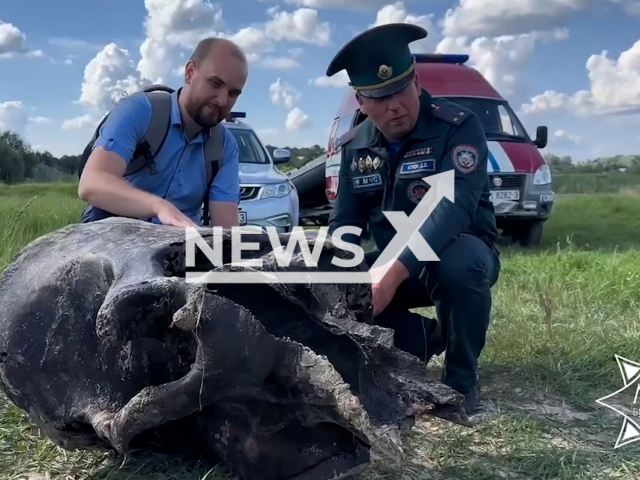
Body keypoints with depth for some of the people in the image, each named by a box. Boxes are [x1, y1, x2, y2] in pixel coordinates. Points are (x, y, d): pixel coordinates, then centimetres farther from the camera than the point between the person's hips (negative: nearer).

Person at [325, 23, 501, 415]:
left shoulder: (459, 127, -18)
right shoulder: (355, 146, 0)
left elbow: (452, 206, -34)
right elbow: (345, 222, 1)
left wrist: (395, 270, -47)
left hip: (457, 252, -5)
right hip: (392, 263, 5)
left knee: (460, 264, -40)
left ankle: (461, 379, -12)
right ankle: (424, 337, 7)